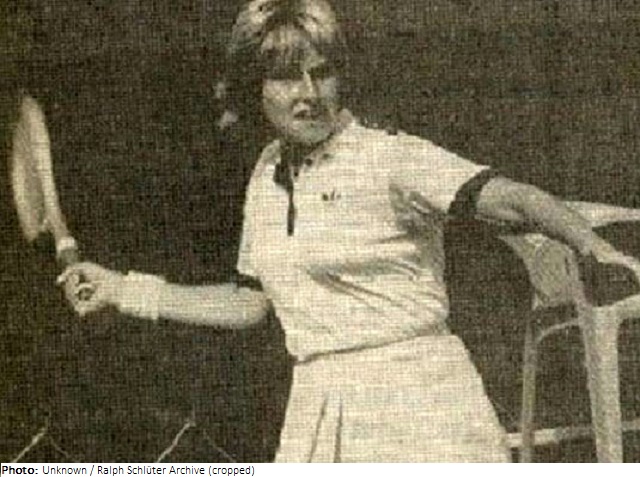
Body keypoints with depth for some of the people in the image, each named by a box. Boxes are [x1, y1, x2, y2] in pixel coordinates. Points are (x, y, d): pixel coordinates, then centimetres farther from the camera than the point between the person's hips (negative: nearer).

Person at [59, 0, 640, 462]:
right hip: (318, 405, 6)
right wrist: (124, 290, 23)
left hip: (417, 406, -6)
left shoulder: (391, 158, -10)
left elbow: (514, 198, -22)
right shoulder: (267, 175, 11)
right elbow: (249, 303, 20)